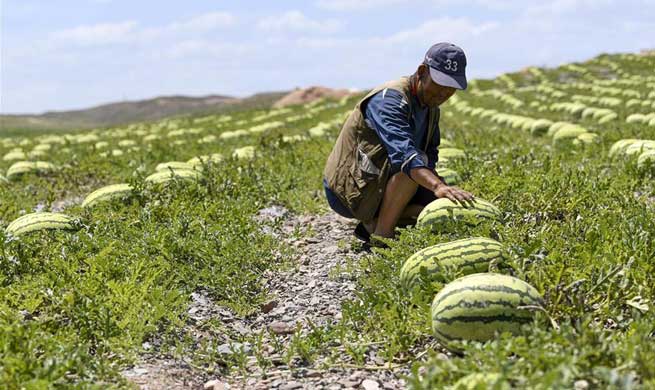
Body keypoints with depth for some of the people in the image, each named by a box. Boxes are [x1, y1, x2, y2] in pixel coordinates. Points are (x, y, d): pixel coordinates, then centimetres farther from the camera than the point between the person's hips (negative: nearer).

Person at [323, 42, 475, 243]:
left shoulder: (430, 106, 7)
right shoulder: (389, 99, -23)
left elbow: (430, 155, 9)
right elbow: (402, 150, -40)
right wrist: (438, 186, -54)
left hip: (376, 185, 9)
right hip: (348, 191, -9)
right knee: (414, 160, -31)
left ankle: (373, 224, 4)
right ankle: (381, 235, -21)